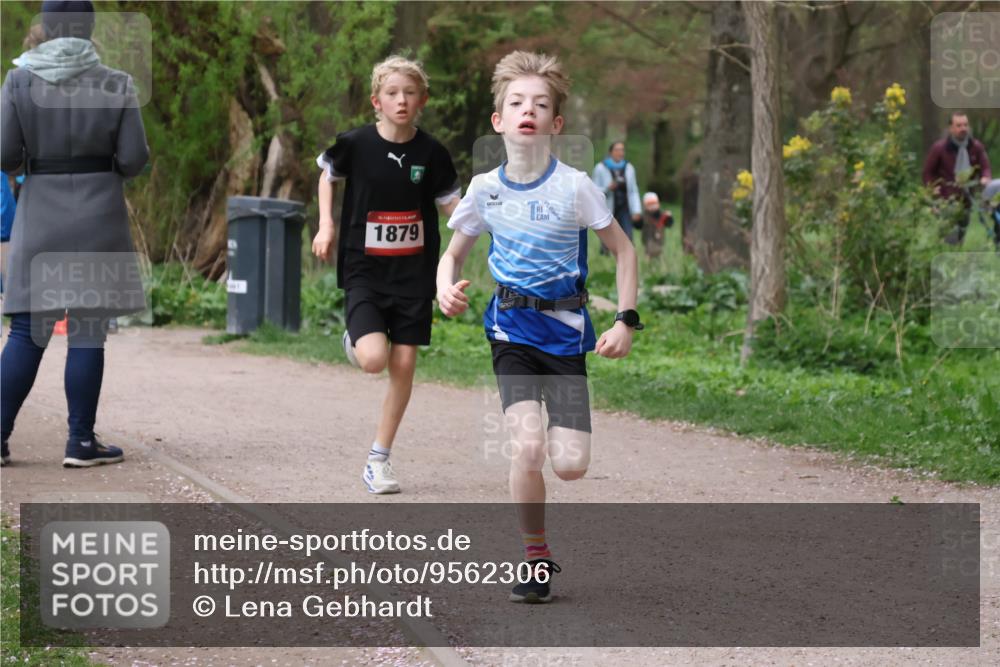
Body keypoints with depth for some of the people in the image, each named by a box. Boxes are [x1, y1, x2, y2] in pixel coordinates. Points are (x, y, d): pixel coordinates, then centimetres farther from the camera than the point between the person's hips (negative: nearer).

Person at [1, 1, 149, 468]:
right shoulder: (116, 85, -4)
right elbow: (135, 158, -5)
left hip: (39, 214, 1)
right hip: (99, 214, -1)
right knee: (88, 330, 3)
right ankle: (81, 442, 4)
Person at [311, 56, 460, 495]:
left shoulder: (430, 152, -3)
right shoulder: (356, 144, -7)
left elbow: (450, 203, 6)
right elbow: (328, 174, 12)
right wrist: (326, 224, 2)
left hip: (414, 273, 2)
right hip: (364, 270, -2)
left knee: (403, 366, 1)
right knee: (374, 359, -20)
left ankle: (378, 460, 14)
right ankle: (354, 339, 19)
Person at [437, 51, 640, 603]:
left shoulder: (573, 186, -10)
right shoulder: (486, 189, -2)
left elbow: (623, 250, 1)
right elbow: (453, 253, 12)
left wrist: (625, 321, -7)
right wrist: (446, 289, -10)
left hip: (564, 331, -1)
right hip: (512, 330, 1)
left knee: (571, 465, -10)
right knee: (527, 447, -20)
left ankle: (558, 426, 28)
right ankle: (536, 560, 0)